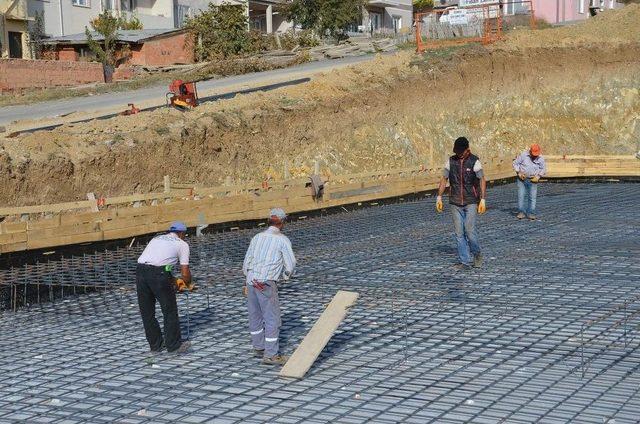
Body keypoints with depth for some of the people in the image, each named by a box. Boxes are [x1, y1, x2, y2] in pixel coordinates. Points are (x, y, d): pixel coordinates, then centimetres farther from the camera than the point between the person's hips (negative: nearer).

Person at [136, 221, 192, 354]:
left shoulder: (156, 239, 31)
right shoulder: (182, 244, 15)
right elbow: (185, 273, 10)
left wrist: (172, 280, 45)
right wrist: (189, 284, 30)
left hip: (140, 270, 6)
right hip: (158, 273, -6)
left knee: (147, 313, 15)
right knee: (170, 311, 8)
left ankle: (155, 345, 24)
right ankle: (174, 345, 13)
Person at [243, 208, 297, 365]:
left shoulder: (257, 237, 15)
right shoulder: (282, 240, -2)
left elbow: (246, 264, 14)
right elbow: (290, 265, -2)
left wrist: (252, 278, 16)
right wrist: (285, 274, 17)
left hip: (251, 281, 7)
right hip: (267, 283, -7)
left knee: (255, 316, 18)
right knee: (272, 318, -1)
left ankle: (259, 347, 31)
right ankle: (271, 354, -2)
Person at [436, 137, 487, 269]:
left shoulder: (474, 161, -7)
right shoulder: (451, 161, 3)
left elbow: (482, 181, -7)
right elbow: (444, 179, 8)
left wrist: (482, 200, -14)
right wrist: (439, 198, 3)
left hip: (471, 202, -3)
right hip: (455, 203, 4)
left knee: (469, 230, -11)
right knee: (459, 232, 2)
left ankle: (477, 253, 14)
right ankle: (464, 261, 9)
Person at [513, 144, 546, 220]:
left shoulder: (540, 158, -3)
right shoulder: (523, 155, -8)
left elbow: (543, 169, 8)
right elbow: (515, 163, 0)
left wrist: (538, 176, -6)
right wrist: (519, 172, -11)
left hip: (533, 180, 1)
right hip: (522, 179, -1)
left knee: (532, 197, -1)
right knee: (521, 196, -4)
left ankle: (531, 213, 4)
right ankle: (521, 212, 2)